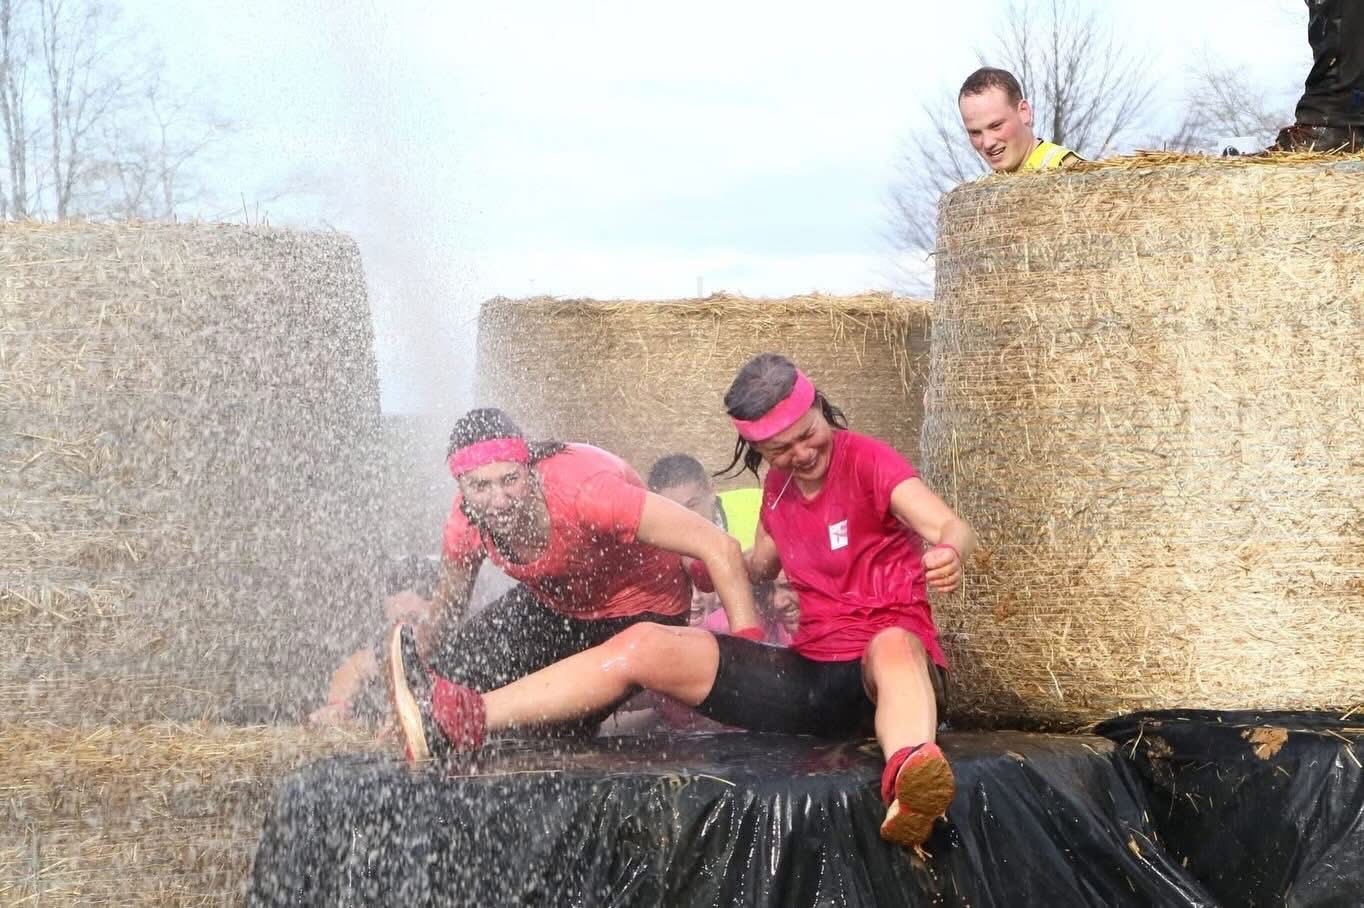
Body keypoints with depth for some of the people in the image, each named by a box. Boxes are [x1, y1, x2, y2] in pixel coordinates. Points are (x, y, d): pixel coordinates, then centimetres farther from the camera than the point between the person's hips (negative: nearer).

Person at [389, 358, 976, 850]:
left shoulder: (866, 460, -9)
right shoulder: (779, 487, 12)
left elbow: (952, 528, -26)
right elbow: (757, 566, 31)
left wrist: (946, 552, -49)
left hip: (886, 669, -6)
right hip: (811, 674, 6)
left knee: (894, 645, -44)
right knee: (646, 645, -8)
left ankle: (908, 781, -80)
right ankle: (463, 722, -22)